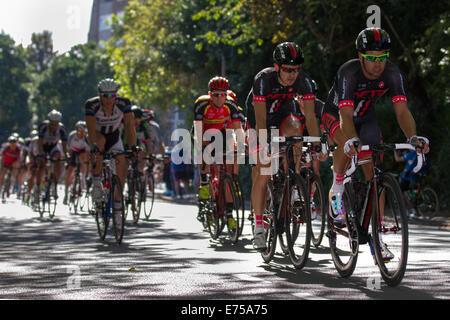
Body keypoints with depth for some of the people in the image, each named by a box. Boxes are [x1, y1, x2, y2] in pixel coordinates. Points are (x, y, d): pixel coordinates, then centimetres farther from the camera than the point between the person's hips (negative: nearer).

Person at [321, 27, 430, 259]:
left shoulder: (391, 72, -24)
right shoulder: (348, 72, -34)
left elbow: (402, 110, -29)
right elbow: (346, 115, -42)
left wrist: (413, 137, -48)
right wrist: (353, 141, -62)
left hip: (366, 118, 4)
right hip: (336, 115, -4)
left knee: (374, 175, -9)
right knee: (347, 144, -39)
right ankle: (337, 190, -11)